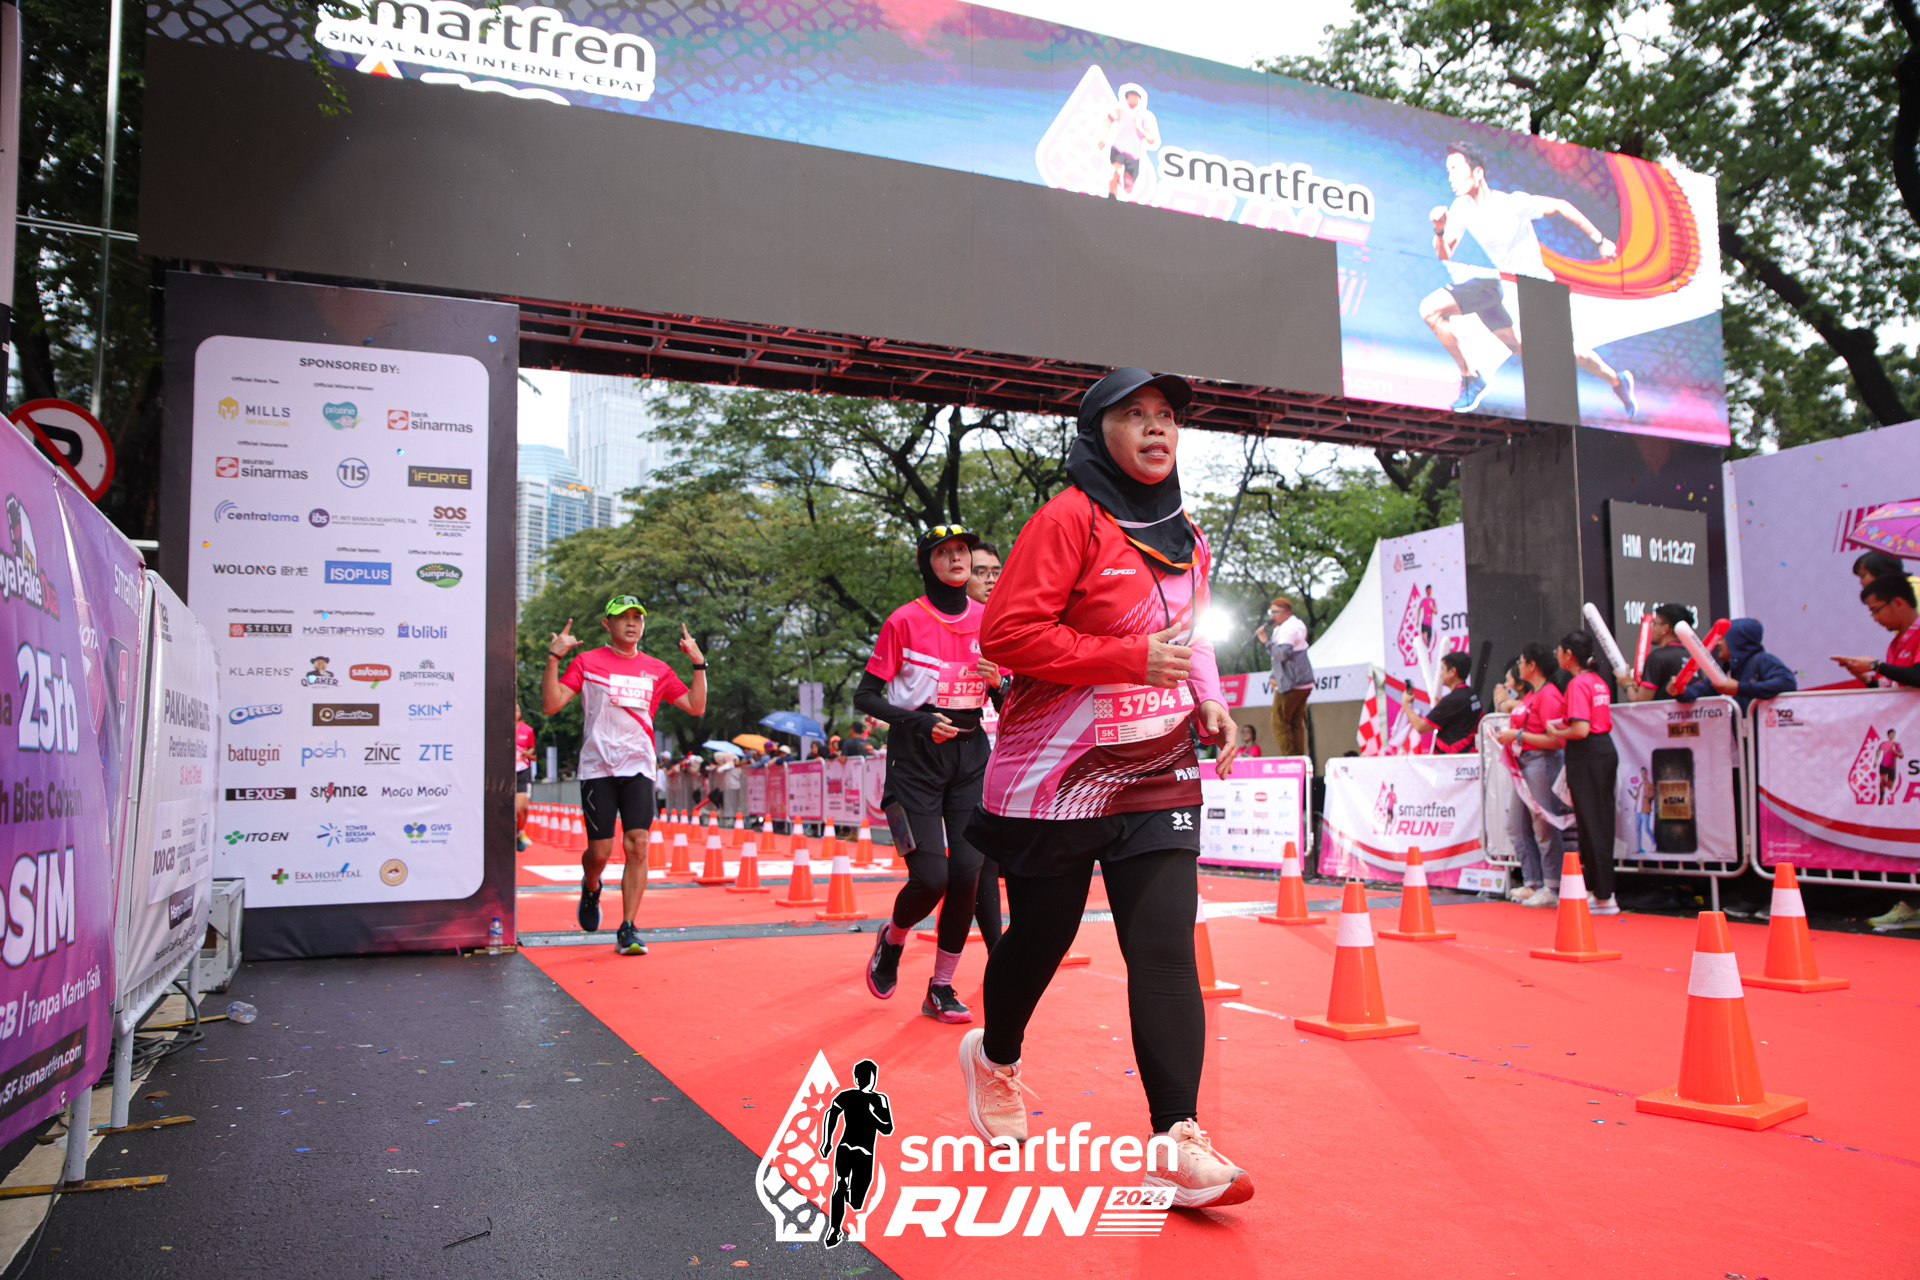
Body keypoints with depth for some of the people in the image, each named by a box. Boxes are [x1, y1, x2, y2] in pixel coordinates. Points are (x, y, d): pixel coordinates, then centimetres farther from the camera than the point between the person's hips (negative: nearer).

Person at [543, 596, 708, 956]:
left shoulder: (657, 670, 11)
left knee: (638, 846, -10)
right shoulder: (587, 662, 3)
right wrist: (553, 659, -14)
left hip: (638, 768, 2)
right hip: (597, 768, -2)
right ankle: (590, 889, 35)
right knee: (600, 851, -1)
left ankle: (627, 930, -2)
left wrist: (699, 663, 2)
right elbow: (551, 705, -5)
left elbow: (696, 707, 11)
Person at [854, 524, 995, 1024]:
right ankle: (891, 940, 24)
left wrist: (998, 683, -7)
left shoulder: (988, 619, 7)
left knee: (967, 872, -5)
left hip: (970, 755, 4)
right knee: (930, 877, -11)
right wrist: (918, 722, -19)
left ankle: (941, 989, 11)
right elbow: (864, 697, -5)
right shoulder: (905, 621, -6)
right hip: (916, 758, -4)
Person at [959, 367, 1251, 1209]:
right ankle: (995, 1056, 40)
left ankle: (1176, 1145, -2)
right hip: (1059, 767, -5)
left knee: (1166, 948, -5)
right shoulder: (1070, 518, -10)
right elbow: (1005, 633, -17)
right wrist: (1130, 657, -19)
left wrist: (1206, 696, 7)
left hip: (1159, 772, 5)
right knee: (1039, 935, 10)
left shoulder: (1188, 540, 13)